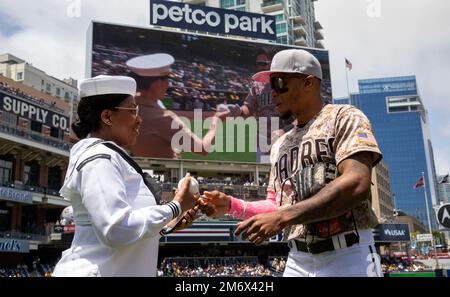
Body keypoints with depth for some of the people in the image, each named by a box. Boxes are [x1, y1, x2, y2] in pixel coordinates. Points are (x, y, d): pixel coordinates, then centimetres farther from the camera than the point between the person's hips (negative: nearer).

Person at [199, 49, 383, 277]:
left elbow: (357, 185, -19)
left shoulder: (343, 118, -3)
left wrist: (283, 216, -22)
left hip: (349, 258, -5)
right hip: (297, 261, 6)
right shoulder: (280, 145, 16)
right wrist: (232, 205, 2)